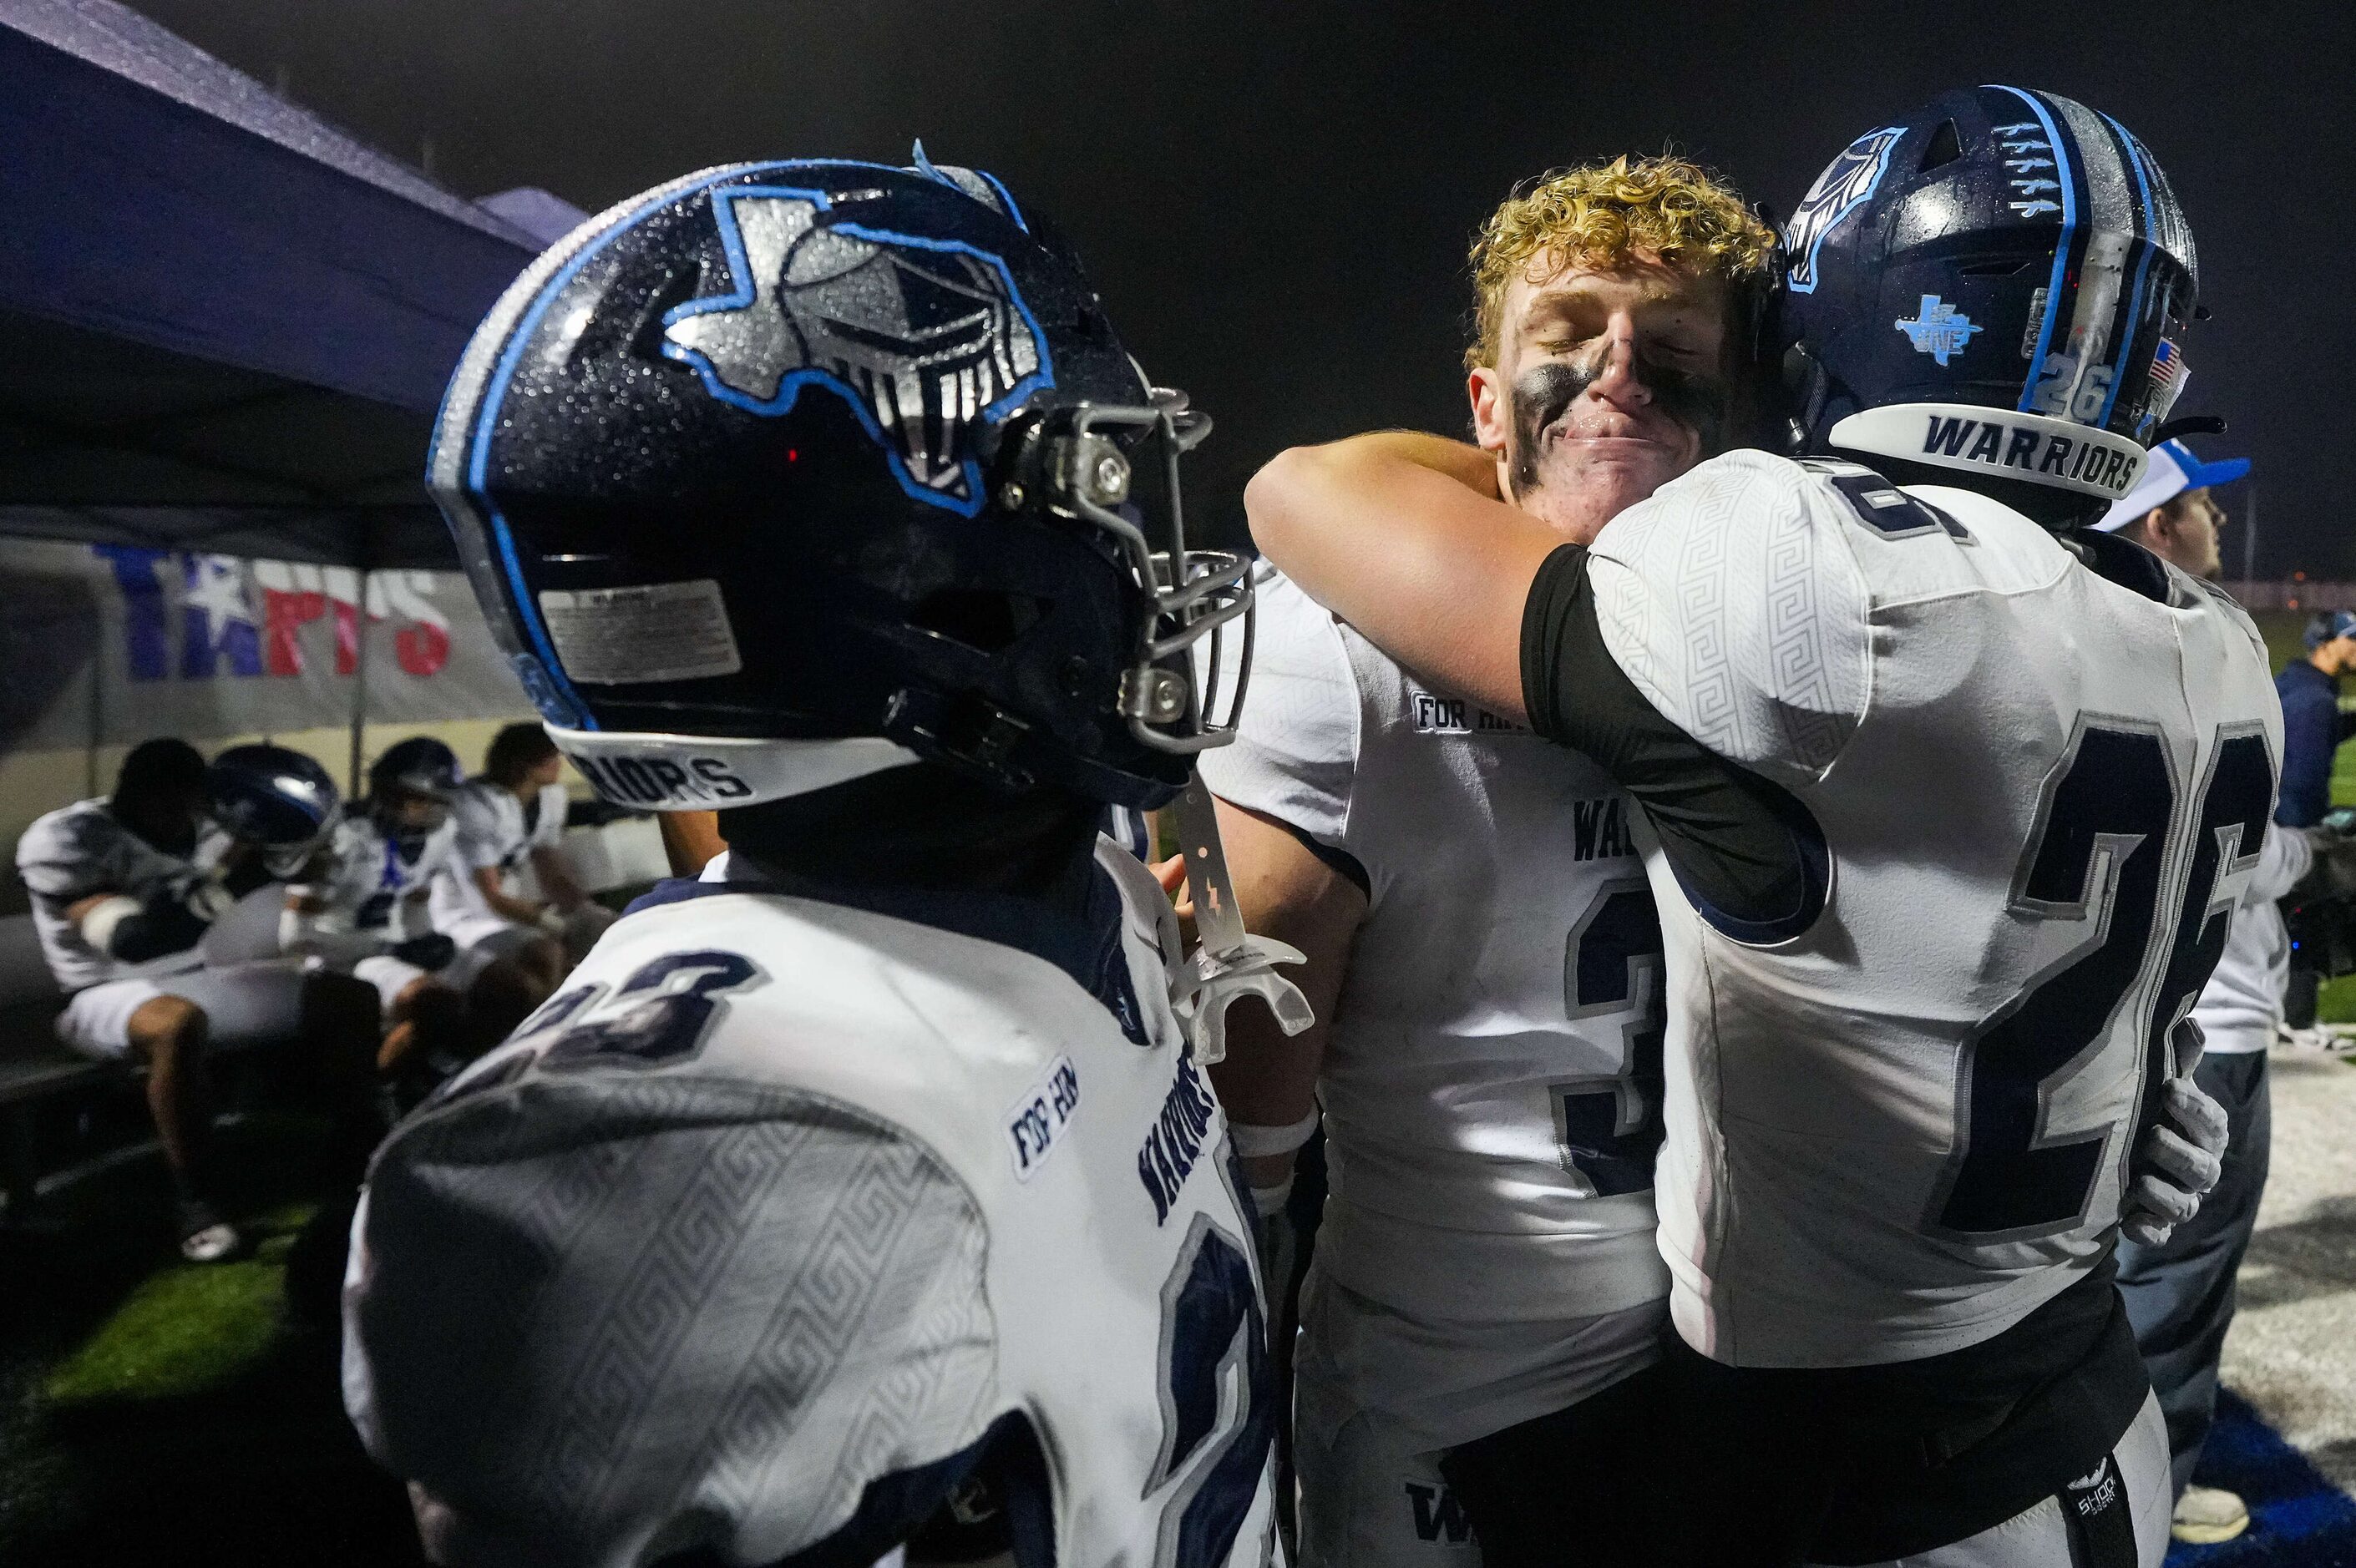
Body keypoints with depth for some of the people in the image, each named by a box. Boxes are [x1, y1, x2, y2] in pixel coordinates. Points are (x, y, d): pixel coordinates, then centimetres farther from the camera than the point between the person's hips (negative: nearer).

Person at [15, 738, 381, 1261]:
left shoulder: (194, 833, 3)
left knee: (350, 998, -2)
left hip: (200, 978, 7)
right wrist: (226, 883, -33)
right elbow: (132, 940, -27)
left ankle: (364, 1154, 4)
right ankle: (195, 1204, -30)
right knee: (180, 1025, -42)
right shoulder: (61, 839, -15)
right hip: (112, 994, -7)